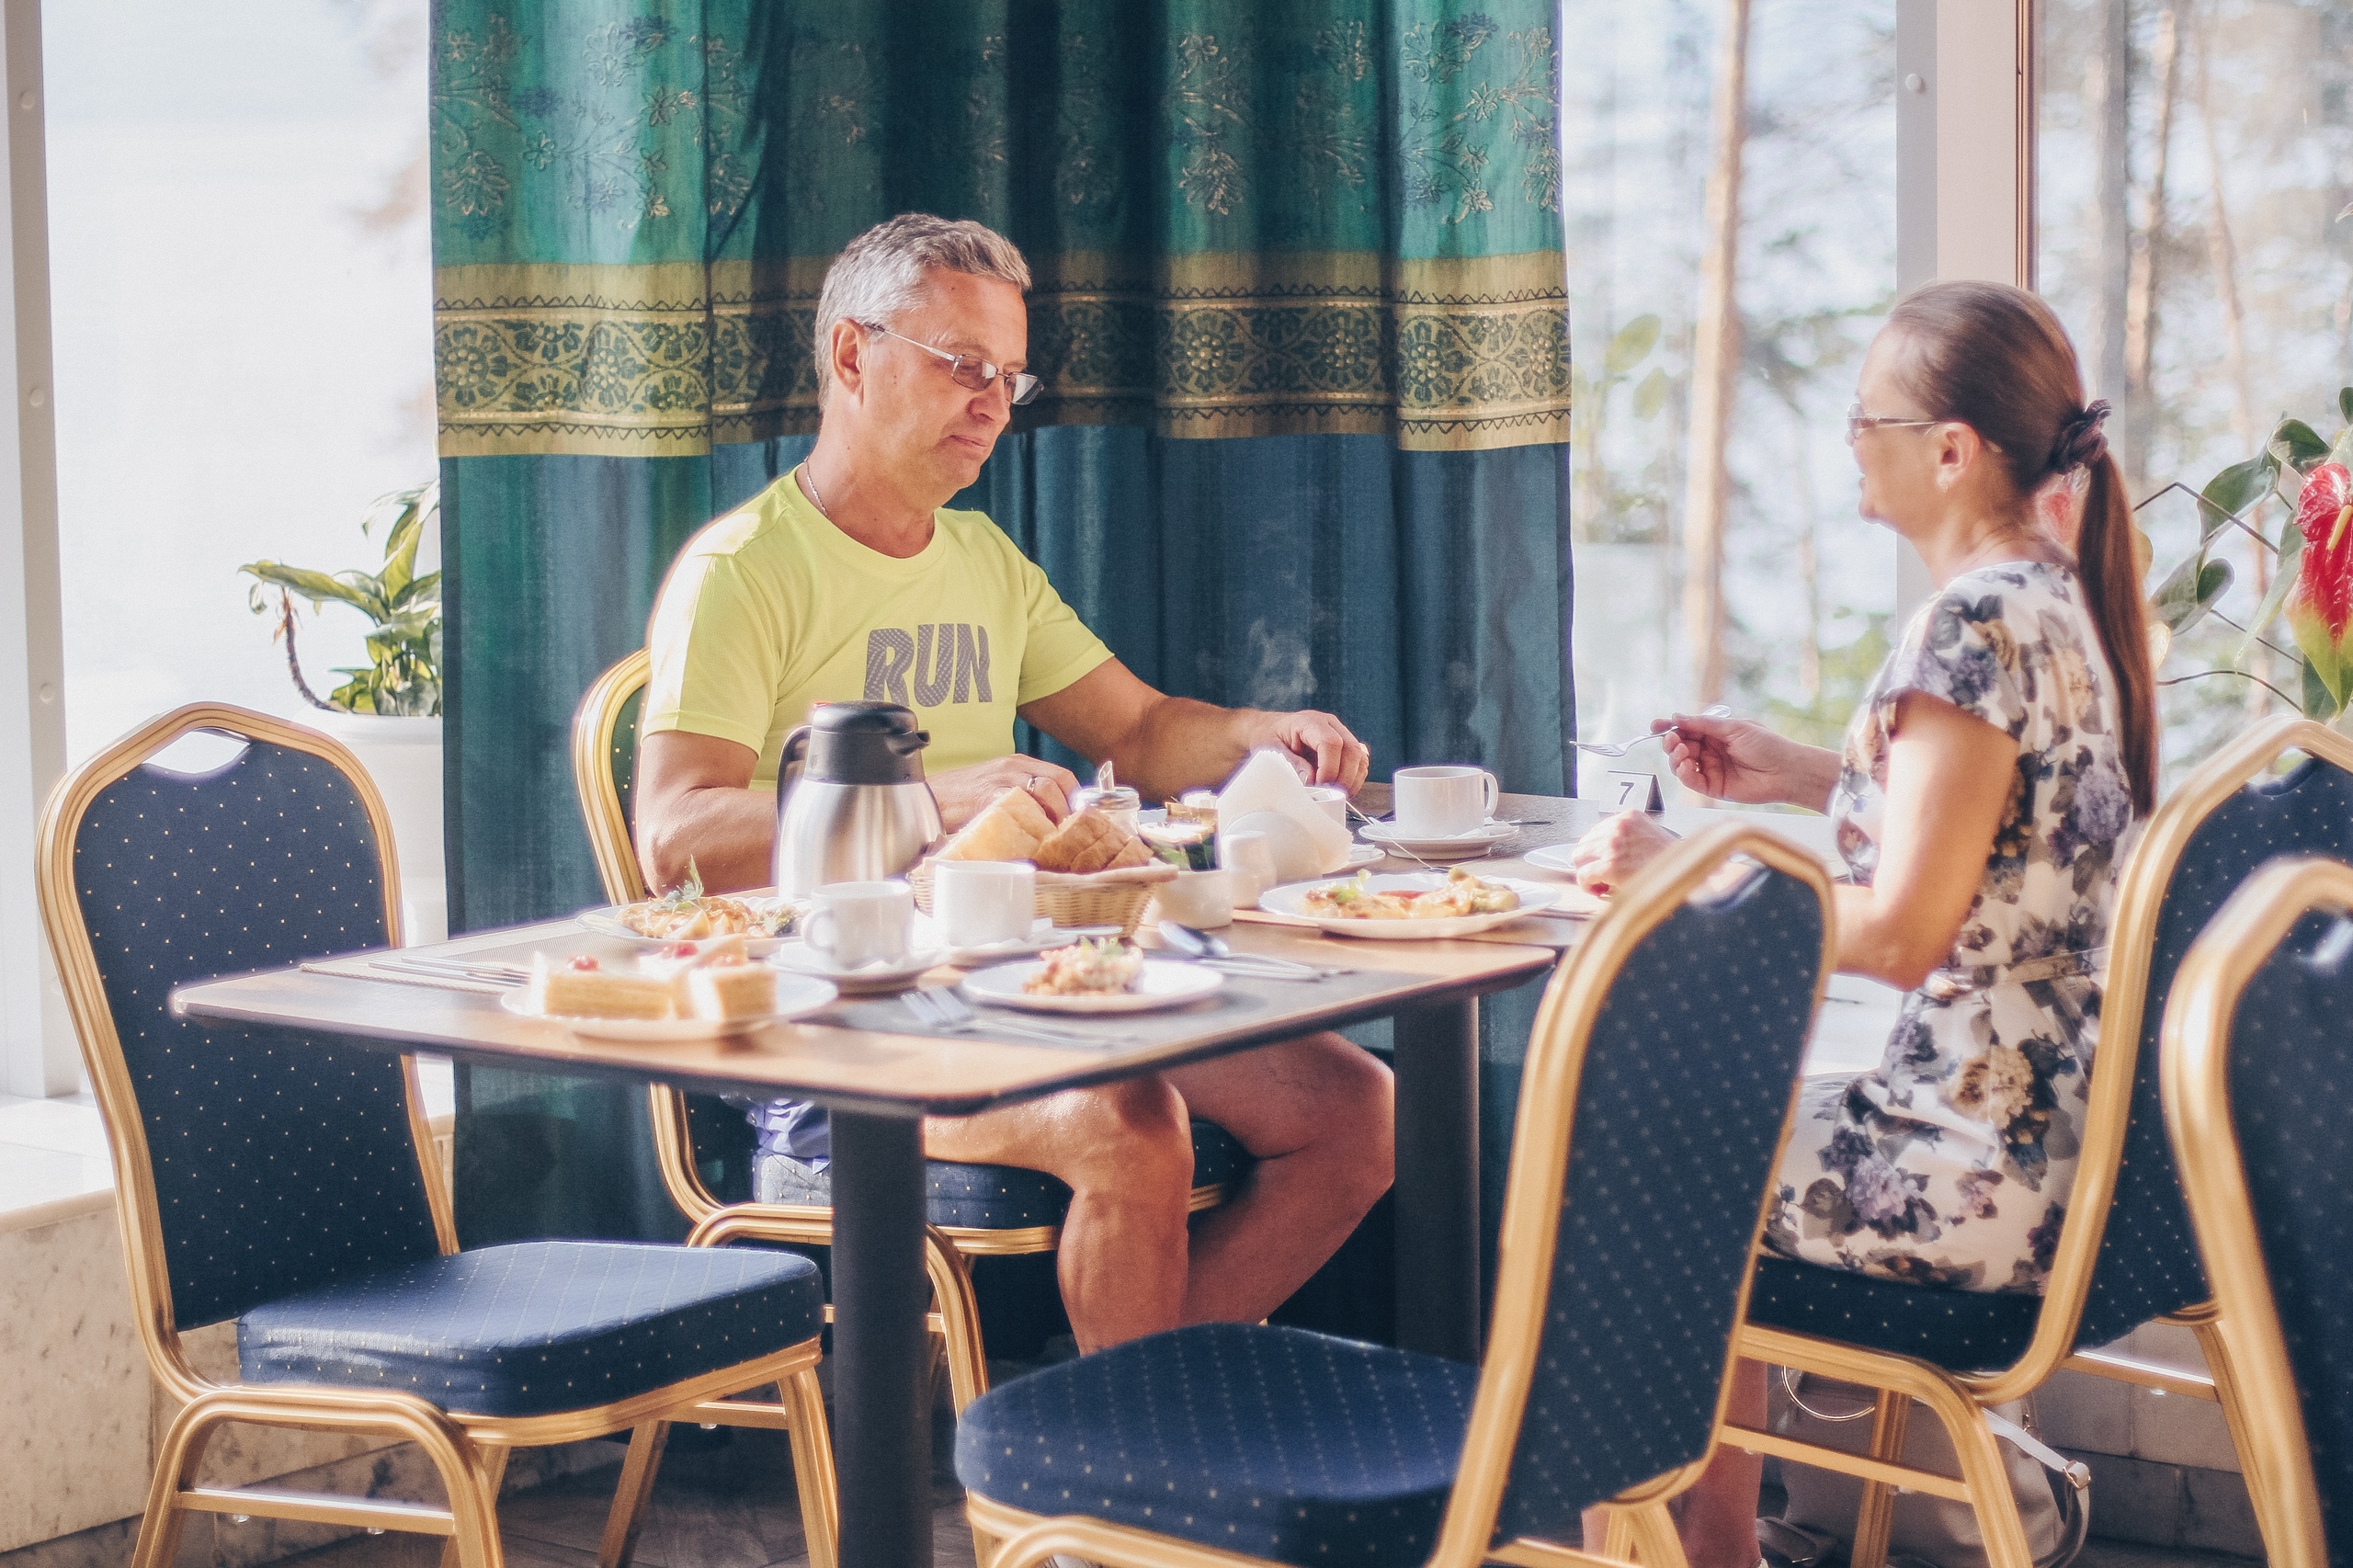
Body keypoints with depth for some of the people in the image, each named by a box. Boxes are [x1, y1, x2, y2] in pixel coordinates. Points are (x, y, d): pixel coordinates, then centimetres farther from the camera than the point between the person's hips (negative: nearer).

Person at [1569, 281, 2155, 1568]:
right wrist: (1790, 775, 15)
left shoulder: (1976, 624, -21)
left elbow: (1904, 932, -24)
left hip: (1984, 1171, -9)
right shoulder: (2061, 600, 8)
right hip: (2075, 1135, 9)